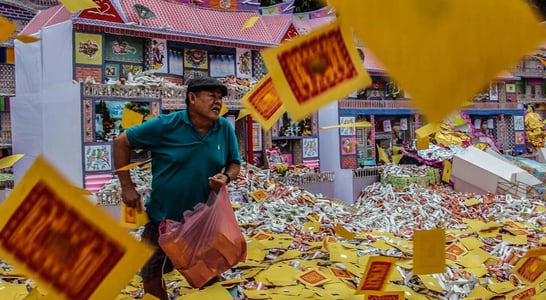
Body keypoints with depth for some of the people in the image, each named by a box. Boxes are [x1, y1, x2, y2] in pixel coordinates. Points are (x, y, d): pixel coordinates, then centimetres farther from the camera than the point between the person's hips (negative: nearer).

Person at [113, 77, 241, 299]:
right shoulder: (166, 125, -17)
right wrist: (127, 187, -13)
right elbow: (122, 142, -9)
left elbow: (235, 163, 6)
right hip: (162, 217, -2)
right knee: (152, 276, 11)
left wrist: (226, 177, -18)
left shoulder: (225, 129, -6)